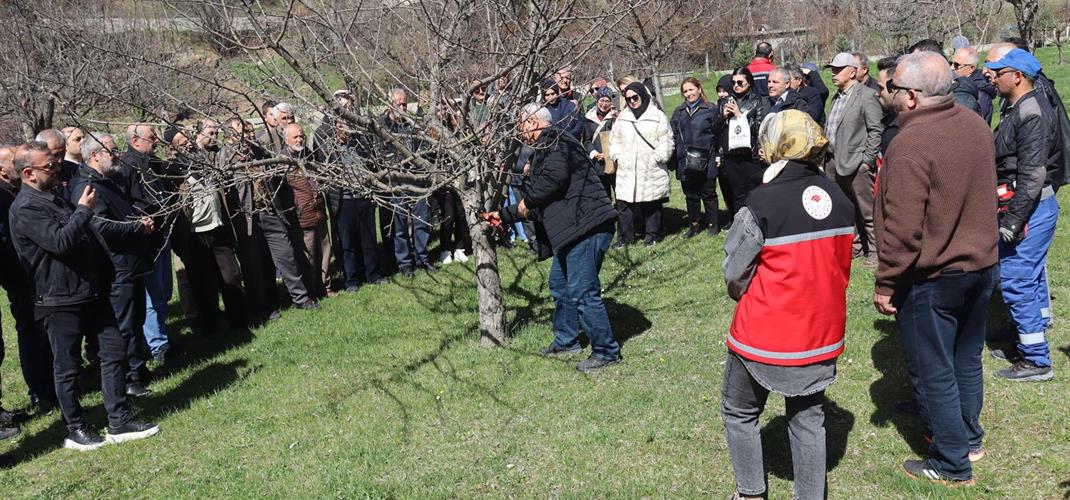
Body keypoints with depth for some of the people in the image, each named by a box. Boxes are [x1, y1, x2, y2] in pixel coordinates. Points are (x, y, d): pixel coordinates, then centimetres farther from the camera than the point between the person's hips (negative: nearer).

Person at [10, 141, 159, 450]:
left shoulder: (55, 198, 16)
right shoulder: (25, 208, -14)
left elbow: (86, 237, 23)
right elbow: (60, 241, -27)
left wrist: (105, 274, 18)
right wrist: (84, 210, -16)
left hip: (91, 292, 9)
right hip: (60, 300, -9)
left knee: (115, 350, 6)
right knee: (67, 367, 4)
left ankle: (119, 422, 13)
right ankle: (75, 430, 18)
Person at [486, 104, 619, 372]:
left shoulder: (554, 142, -7)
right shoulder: (544, 150, 26)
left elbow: (555, 177, -27)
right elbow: (536, 203, 31)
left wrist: (527, 201, -12)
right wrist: (504, 215, 36)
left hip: (586, 227, -11)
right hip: (572, 229, 11)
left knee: (582, 292, -8)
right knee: (560, 285, 22)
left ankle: (606, 352, 2)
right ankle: (566, 340, 37)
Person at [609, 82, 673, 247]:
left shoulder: (657, 116, -1)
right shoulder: (622, 117, 12)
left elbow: (666, 141, -2)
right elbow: (615, 139, 18)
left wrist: (657, 157, -10)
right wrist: (617, 156, 6)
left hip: (651, 170, -3)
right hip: (626, 170, 3)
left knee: (652, 204, 4)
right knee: (624, 203, 0)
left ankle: (652, 234, 18)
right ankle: (626, 236, 10)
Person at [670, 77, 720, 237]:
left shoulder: (711, 109, -1)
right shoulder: (679, 112, 11)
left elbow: (718, 134, -3)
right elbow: (673, 136, 11)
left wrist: (718, 156, -8)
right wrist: (673, 159, 5)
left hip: (705, 162, -4)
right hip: (685, 162, 4)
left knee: (708, 194, 7)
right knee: (691, 195, 12)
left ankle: (712, 224, 18)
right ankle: (694, 224, 23)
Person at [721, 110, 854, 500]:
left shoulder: (762, 203, -19)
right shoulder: (840, 201, -3)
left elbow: (734, 271, -11)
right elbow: (841, 266, 6)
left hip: (765, 334, -4)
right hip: (822, 334, 5)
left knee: (740, 412, 17)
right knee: (808, 418, 17)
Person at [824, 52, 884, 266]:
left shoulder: (866, 96, -8)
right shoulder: (837, 97, 16)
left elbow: (875, 130, -11)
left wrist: (867, 160, -14)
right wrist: (827, 156, 11)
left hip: (856, 163, -8)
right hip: (834, 163, 8)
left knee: (866, 211, -1)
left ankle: (875, 251, 8)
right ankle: (855, 246, 25)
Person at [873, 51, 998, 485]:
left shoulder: (910, 145, -26)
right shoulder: (975, 125, 0)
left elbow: (903, 228, -26)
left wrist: (885, 283, -17)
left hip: (930, 279, -8)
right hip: (981, 266, 8)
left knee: (933, 372, 6)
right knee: (966, 359, 23)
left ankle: (952, 464, 18)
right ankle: (970, 438, 39)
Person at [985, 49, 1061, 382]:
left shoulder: (1032, 114, -19)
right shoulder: (1016, 108, 13)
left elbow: (1032, 174, -24)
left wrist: (1012, 220, -23)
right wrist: (1009, 214, 19)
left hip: (1031, 208, -10)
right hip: (1031, 207, 10)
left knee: (1015, 280, -7)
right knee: (1031, 277, 17)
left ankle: (1036, 361, 0)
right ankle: (1030, 343, 30)